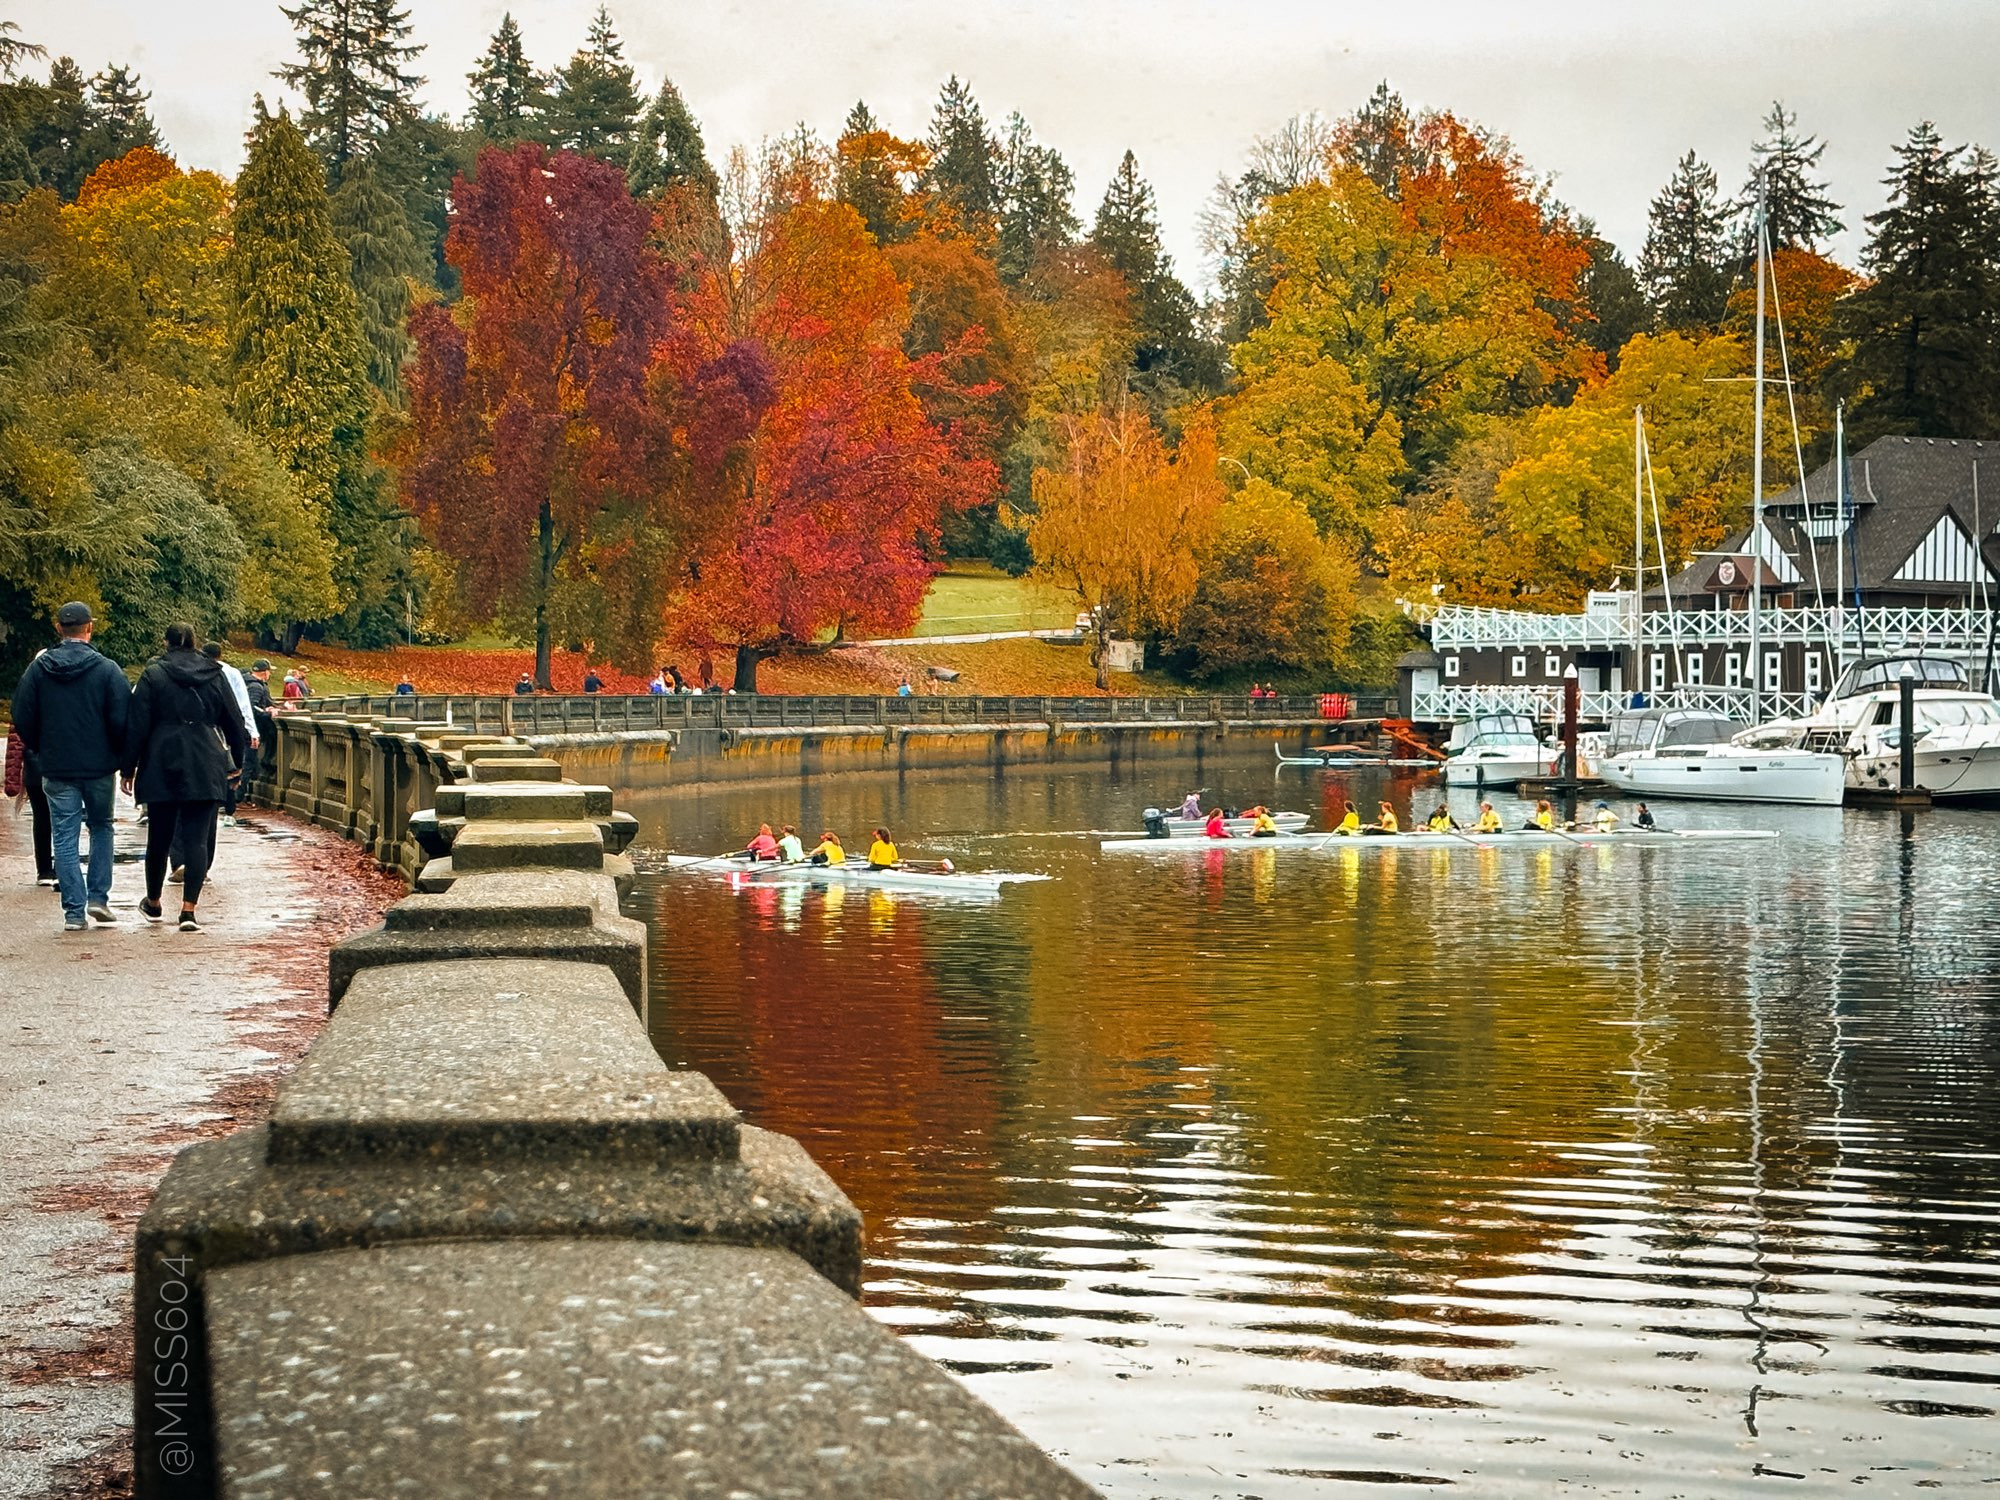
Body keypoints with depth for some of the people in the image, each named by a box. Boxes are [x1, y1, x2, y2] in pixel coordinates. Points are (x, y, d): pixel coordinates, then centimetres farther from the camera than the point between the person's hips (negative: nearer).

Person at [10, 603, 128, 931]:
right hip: (99, 767, -1)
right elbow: (122, 720, -9)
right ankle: (98, 897, 9)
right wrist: (121, 757, 6)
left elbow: (23, 719, 2)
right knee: (101, 827, 18)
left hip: (57, 769, 1)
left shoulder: (38, 669, -2)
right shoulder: (107, 669, -9)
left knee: (65, 839, 5)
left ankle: (74, 911, 2)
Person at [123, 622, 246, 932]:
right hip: (205, 770, 1)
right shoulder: (215, 675, 6)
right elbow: (234, 721, 12)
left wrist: (129, 768, 3)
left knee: (159, 837, 12)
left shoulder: (153, 675, -1)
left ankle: (153, 902, 28)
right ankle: (189, 910, -11)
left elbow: (137, 726, -4)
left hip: (163, 767, -1)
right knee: (198, 839, -2)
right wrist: (236, 762, 25)